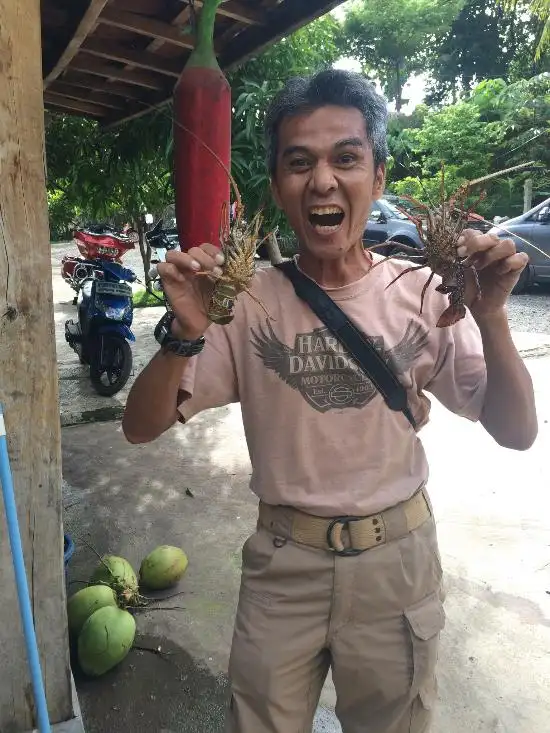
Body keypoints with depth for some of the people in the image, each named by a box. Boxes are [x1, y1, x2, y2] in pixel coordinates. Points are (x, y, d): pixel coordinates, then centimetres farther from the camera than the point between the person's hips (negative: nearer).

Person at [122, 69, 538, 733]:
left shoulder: (423, 296, -9)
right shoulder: (246, 301, -11)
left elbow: (516, 432, -8)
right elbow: (141, 428, -11)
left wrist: (490, 317, -24)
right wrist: (185, 333, -29)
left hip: (398, 558, 1)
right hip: (283, 560, 0)